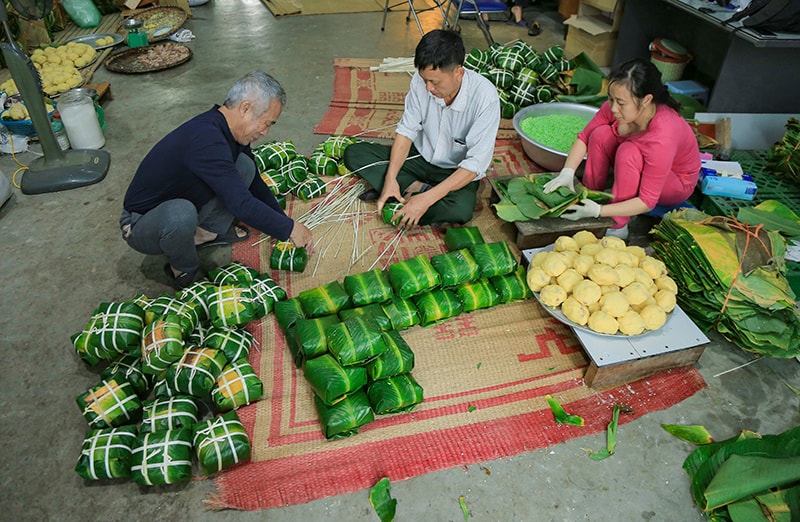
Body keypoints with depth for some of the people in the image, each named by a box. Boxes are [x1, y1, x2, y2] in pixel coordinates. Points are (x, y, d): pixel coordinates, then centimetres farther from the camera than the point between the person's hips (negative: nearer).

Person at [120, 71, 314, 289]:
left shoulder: (230, 132, -5)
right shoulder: (206, 139, -34)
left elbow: (255, 183, 8)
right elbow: (242, 205, -37)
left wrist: (283, 222, 5)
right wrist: (289, 229, -26)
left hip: (177, 207, 8)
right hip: (140, 226, -7)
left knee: (245, 166, -4)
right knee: (181, 213, -42)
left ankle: (206, 232, 5)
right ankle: (184, 271, -11)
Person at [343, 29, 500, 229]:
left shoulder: (485, 97, -28)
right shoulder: (421, 80, -16)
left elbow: (475, 164, -27)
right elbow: (407, 129, -6)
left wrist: (428, 199, -34)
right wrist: (390, 177, -20)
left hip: (457, 171, -4)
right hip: (421, 156, 4)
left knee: (460, 209, -38)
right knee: (353, 153, -11)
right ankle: (417, 188, -14)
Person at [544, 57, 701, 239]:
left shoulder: (662, 138, -39)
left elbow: (647, 201, -34)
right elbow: (585, 137, -10)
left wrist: (598, 211, -42)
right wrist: (567, 173, -26)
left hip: (676, 184, -5)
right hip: (642, 169, 6)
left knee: (628, 152, -35)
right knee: (600, 134, -20)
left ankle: (617, 227, -23)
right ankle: (590, 196, -9)